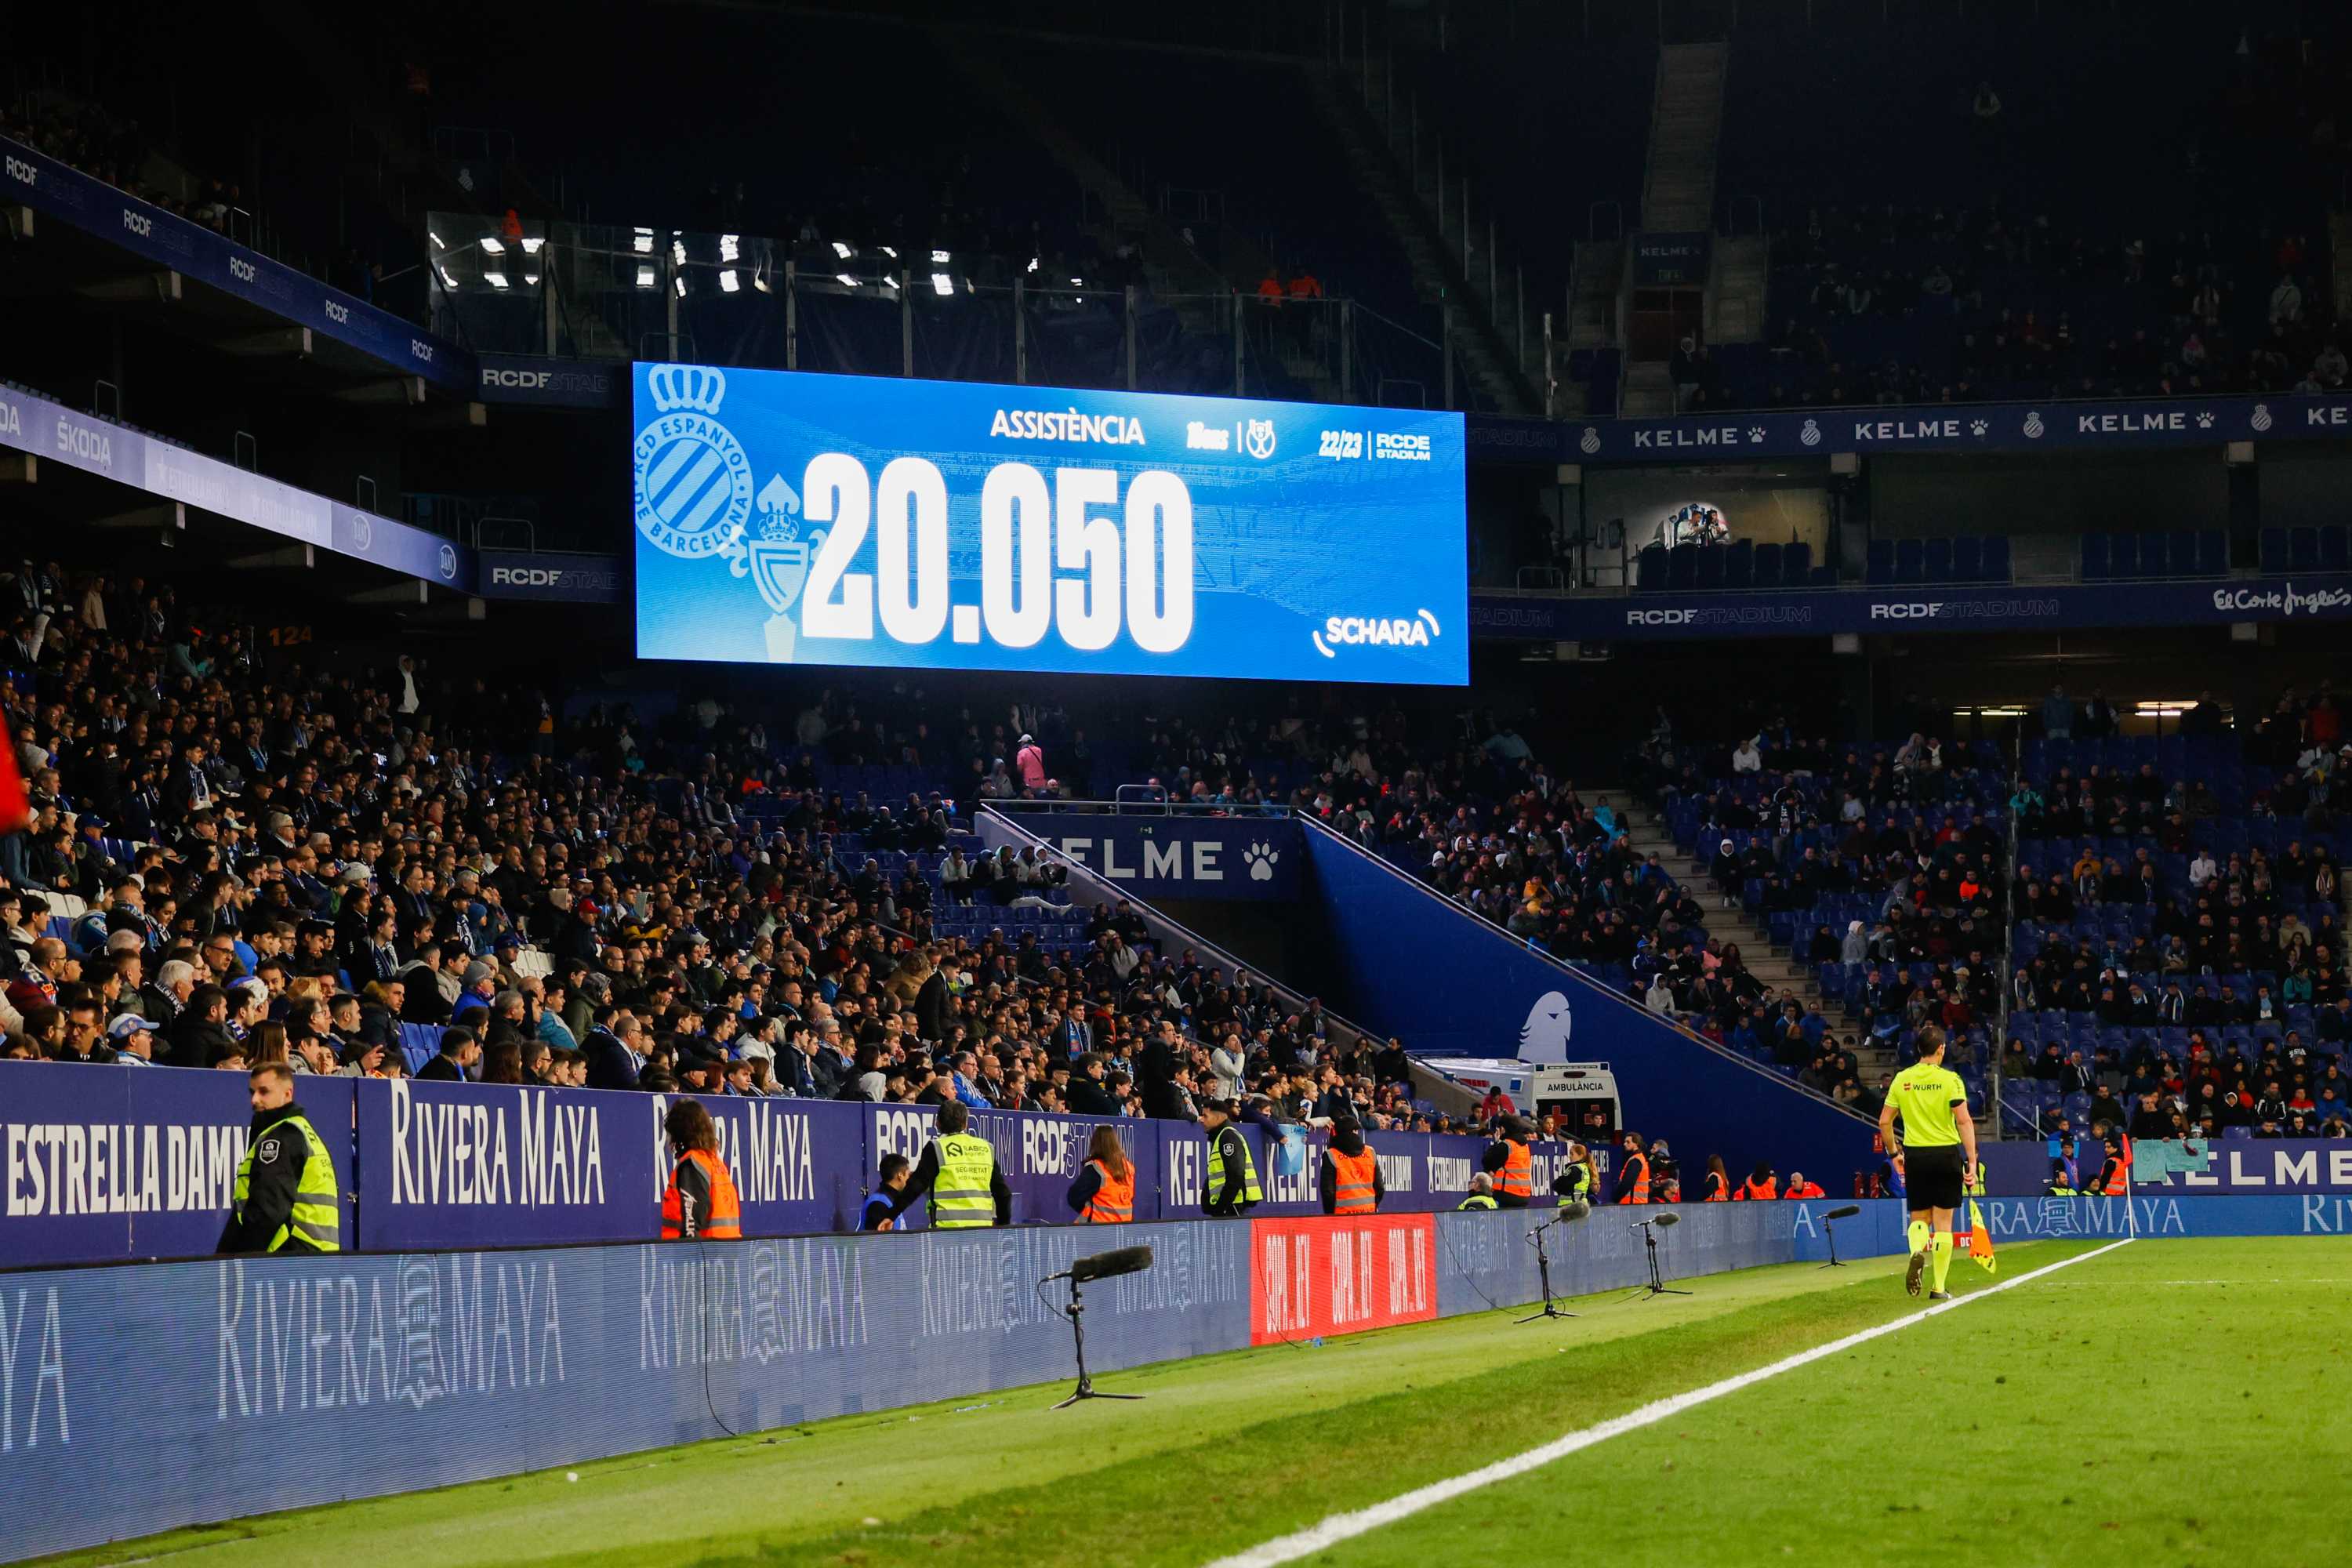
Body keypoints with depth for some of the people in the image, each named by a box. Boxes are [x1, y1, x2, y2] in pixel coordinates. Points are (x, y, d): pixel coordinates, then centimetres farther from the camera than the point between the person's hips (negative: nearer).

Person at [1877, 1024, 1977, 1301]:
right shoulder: (1950, 1079, -7)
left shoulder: (1902, 1079, 2)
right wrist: (1972, 1162, -11)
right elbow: (1964, 1122, -12)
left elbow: (1884, 1122, 5)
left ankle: (1917, 1251, -18)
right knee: (1943, 1223, 5)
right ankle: (1939, 1287, 5)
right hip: (1946, 1154, -2)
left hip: (1915, 1155, 2)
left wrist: (1895, 1153, 19)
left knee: (1919, 1217, 15)